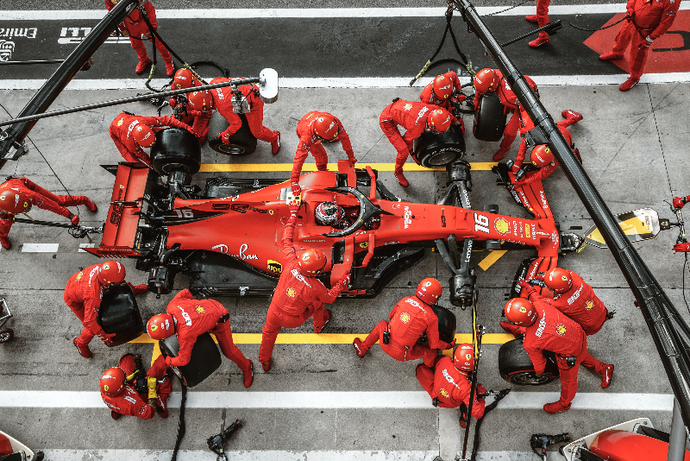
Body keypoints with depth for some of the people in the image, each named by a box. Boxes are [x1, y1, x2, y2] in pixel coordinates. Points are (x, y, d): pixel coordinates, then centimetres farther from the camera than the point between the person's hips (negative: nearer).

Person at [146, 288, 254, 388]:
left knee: (228, 350, 5)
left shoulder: (185, 334, -39)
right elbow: (185, 292, -4)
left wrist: (168, 361, -5)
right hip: (209, 304, 7)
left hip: (219, 321, -7)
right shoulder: (171, 306, -24)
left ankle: (247, 367, 30)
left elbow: (183, 360, -25)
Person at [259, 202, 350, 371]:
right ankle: (319, 325, 54)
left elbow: (286, 241, -12)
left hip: (274, 312, 2)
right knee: (317, 301, 22)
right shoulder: (316, 287, -30)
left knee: (269, 333, 31)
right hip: (292, 320, -1)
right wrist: (343, 283, 8)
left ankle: (264, 362, 53)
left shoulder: (291, 263, -28)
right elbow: (330, 297, -8)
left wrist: (293, 215, -3)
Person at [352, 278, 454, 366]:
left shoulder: (405, 300, -2)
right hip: (401, 354, -4)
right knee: (431, 351, 16)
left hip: (385, 343, 4)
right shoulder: (431, 317, -13)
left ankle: (362, 349, 47)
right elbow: (434, 344, -4)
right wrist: (449, 345, 15)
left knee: (382, 324, 35)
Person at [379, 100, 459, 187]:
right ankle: (398, 172, 19)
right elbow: (407, 139, -12)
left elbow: (447, 114, 7)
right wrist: (412, 154, 8)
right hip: (387, 121, -7)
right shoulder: (418, 128, -34)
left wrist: (458, 123, 25)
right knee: (404, 152, -9)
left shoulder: (434, 109, -18)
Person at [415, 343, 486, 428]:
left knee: (421, 368, 16)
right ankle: (463, 416, 24)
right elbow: (478, 414, -33)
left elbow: (434, 364, -6)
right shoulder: (466, 387, -41)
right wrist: (481, 397, -16)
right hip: (451, 405, -2)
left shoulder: (444, 360, -33)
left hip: (435, 393, 2)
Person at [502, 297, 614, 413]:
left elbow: (538, 363, -8)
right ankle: (604, 368, 67)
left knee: (568, 380, 26)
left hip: (571, 354, -5)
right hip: (579, 333, 6)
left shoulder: (530, 344, -31)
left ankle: (564, 404, 55)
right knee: (583, 356, 40)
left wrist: (539, 373, 15)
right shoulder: (538, 304, -25)